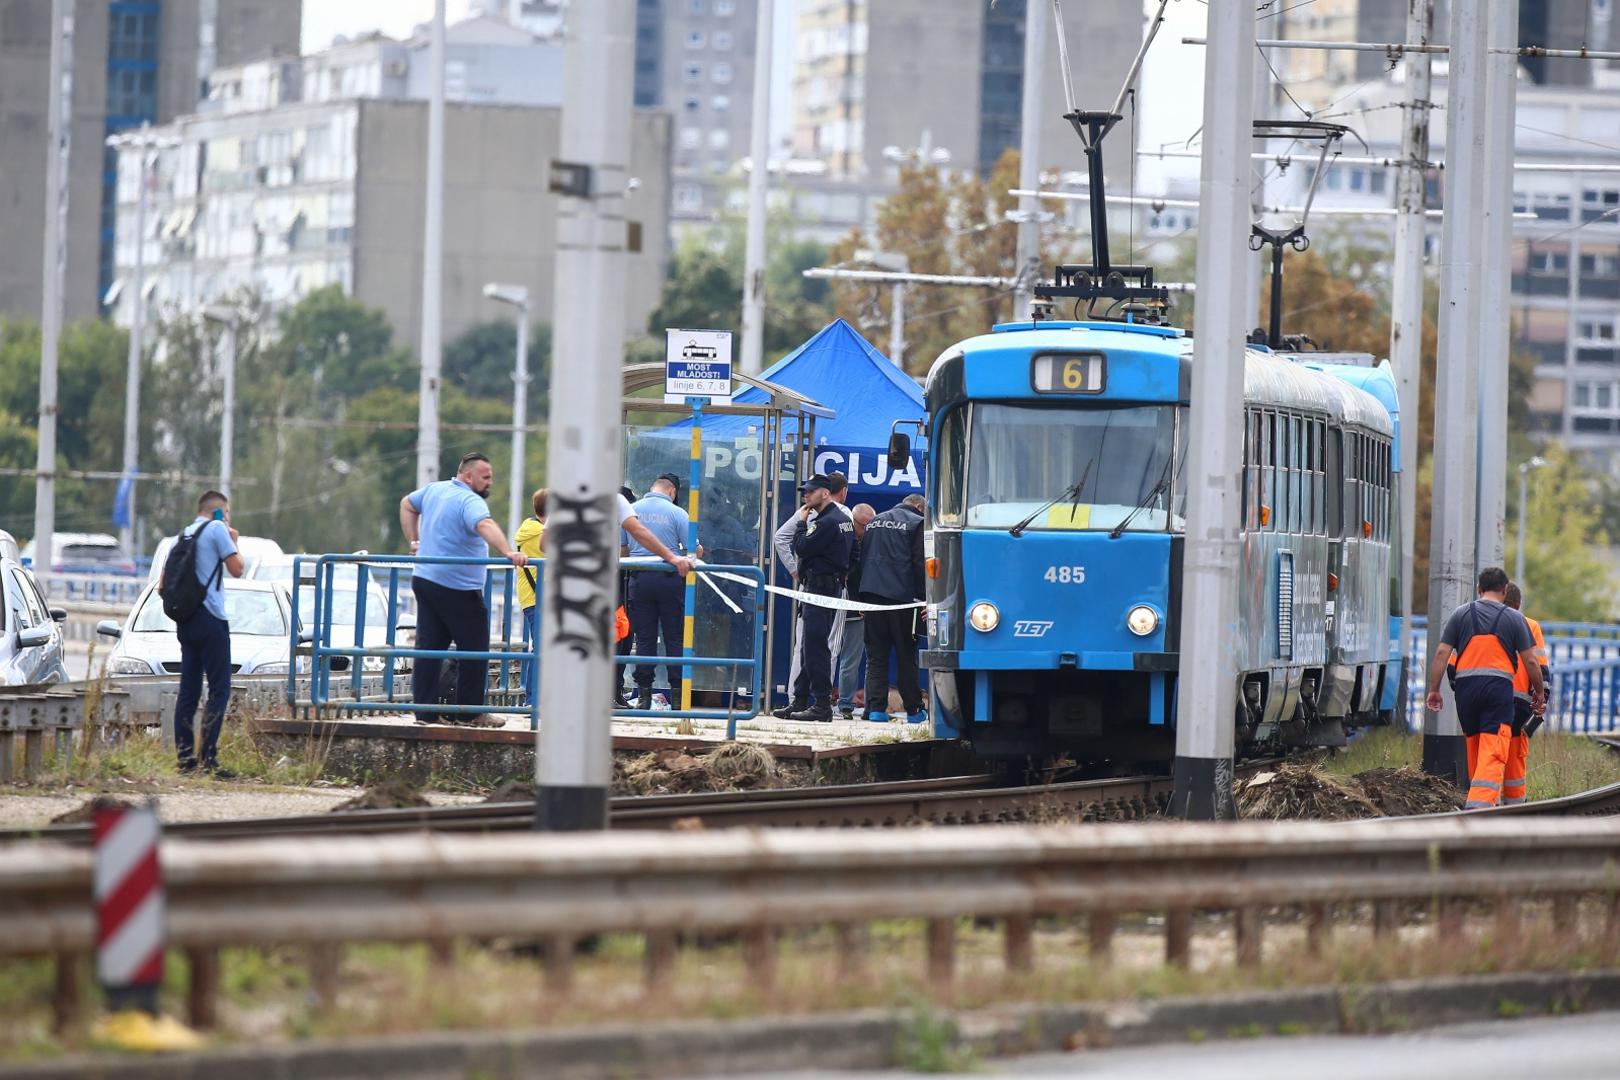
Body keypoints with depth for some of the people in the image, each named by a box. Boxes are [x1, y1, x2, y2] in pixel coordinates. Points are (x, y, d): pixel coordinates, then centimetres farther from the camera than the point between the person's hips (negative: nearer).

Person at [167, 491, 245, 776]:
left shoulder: (183, 535, 18)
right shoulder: (216, 529, -4)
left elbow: (163, 586, 18)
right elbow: (237, 569, -7)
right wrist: (234, 542, 8)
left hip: (186, 623, 8)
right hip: (210, 619, -8)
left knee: (189, 690, 8)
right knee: (219, 689, -7)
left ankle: (185, 757, 3)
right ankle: (208, 757, -16)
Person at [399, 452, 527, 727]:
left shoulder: (434, 490, 11)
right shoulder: (470, 502, -17)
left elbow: (407, 505, 29)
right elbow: (485, 525, -37)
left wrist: (415, 541, 29)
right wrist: (508, 553, -51)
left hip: (425, 579, 9)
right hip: (458, 588, -9)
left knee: (429, 647, 8)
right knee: (474, 650, 1)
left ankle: (425, 710, 7)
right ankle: (470, 712, 4)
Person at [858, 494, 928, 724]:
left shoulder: (875, 522, 18)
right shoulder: (916, 524, -1)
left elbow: (862, 558, 19)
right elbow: (920, 563, -7)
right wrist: (922, 598, -3)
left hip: (872, 592, 4)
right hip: (901, 595, -4)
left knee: (876, 654, 4)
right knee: (906, 655, 3)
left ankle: (876, 707, -5)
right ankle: (913, 709, 8)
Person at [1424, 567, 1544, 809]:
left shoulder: (1461, 614, 10)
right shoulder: (1514, 618, 6)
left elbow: (1442, 654, 3)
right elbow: (1530, 661, 6)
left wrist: (1433, 690, 8)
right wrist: (1538, 693, 19)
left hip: (1466, 687, 3)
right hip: (1499, 687, -3)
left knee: (1474, 746, 18)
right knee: (1493, 753, -9)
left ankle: (1477, 797, 30)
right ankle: (1481, 804, -25)